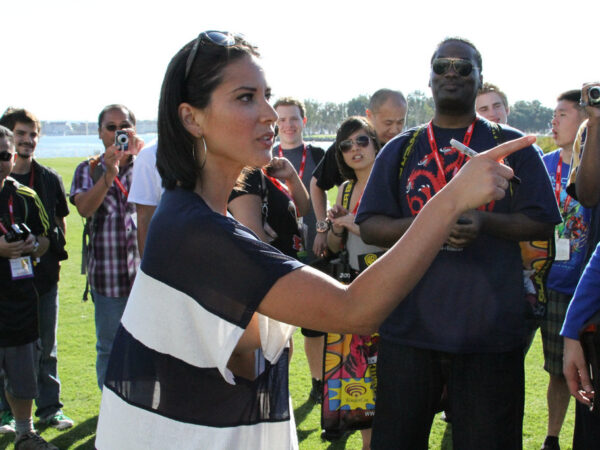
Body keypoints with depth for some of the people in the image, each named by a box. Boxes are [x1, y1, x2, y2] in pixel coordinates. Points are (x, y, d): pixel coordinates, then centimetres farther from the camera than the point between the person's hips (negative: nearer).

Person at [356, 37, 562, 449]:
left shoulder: (512, 146, 7)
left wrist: (484, 222, -16)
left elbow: (542, 224, 3)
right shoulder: (400, 150, 11)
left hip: (490, 331, -1)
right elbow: (369, 226, 6)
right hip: (409, 325, 2)